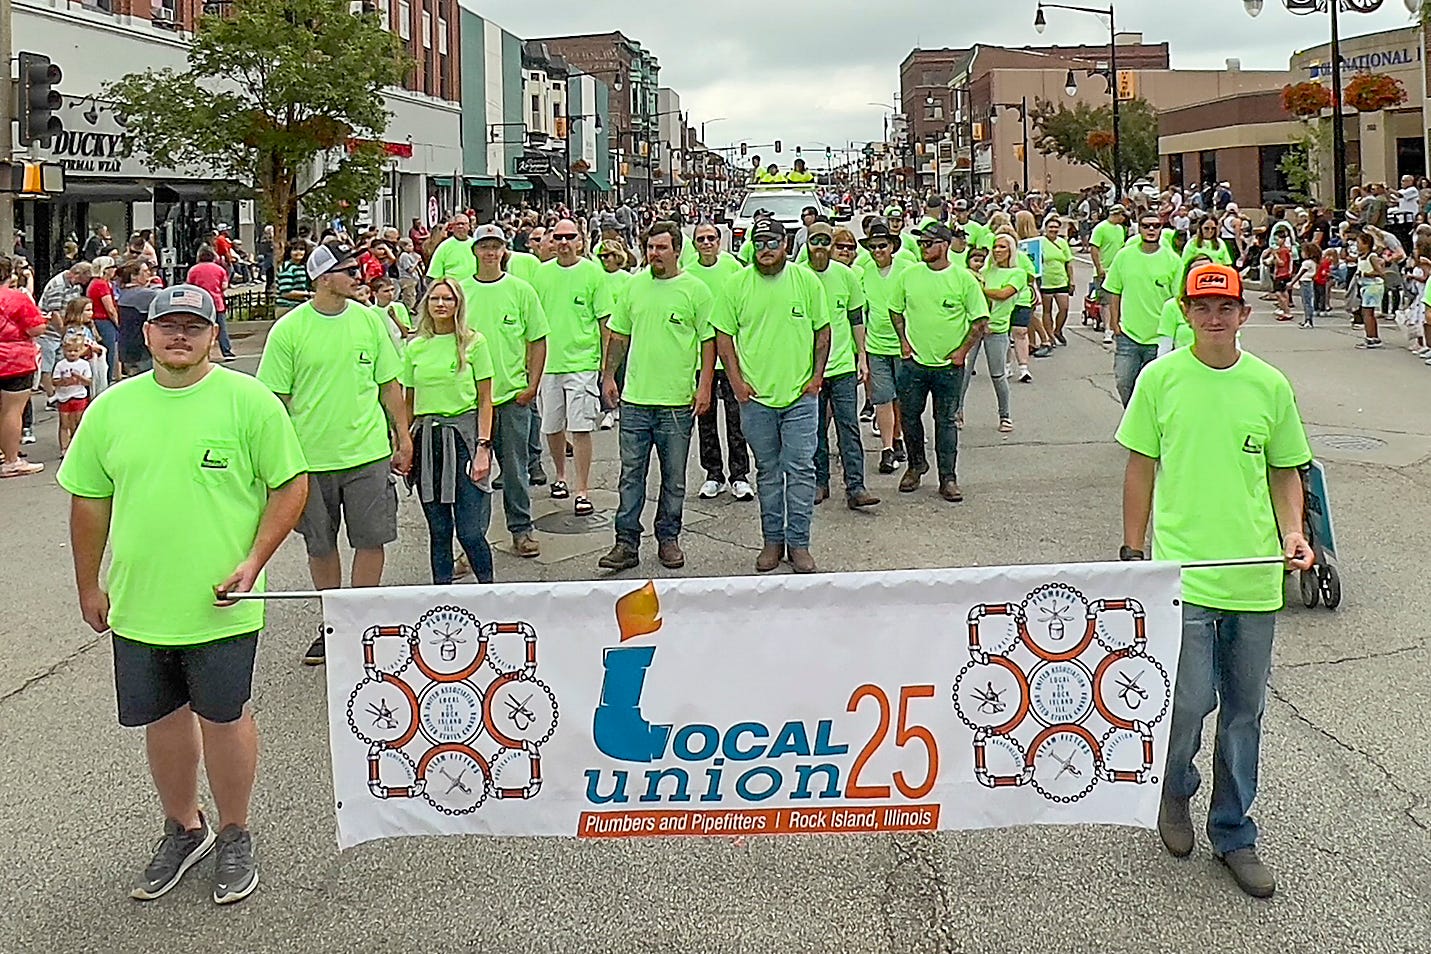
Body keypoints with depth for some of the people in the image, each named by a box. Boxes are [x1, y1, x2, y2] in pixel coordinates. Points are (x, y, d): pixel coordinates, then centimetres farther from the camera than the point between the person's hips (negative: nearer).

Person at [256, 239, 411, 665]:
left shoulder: (368, 320, 3)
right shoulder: (288, 330, -5)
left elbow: (389, 384, 11)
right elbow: (277, 398, -2)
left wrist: (403, 437, 9)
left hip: (368, 452, 2)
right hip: (311, 456, -1)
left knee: (371, 540, 1)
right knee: (320, 546, 9)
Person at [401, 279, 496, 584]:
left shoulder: (473, 342, 1)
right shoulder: (415, 347, 11)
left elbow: (485, 400, -1)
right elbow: (408, 402, 16)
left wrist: (483, 448, -9)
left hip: (464, 435, -3)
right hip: (427, 437, 3)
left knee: (470, 531, -8)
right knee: (438, 530, 7)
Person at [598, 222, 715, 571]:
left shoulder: (695, 289, -3)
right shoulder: (635, 285, 8)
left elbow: (708, 341, -2)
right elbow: (619, 335, 16)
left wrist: (704, 386, -9)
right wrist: (609, 376, 14)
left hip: (677, 401, -3)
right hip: (634, 398, 3)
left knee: (674, 479, 9)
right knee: (631, 475, 4)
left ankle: (668, 538, 22)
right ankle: (626, 542, 9)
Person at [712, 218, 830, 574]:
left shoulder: (806, 281, 2)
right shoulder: (737, 284, 2)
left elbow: (822, 330, 8)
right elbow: (724, 335, 5)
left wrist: (817, 375, 0)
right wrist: (736, 380, -2)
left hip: (800, 395, -1)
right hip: (755, 396, 1)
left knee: (800, 469, -1)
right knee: (767, 471, 10)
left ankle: (798, 542, 7)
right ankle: (772, 540, 20)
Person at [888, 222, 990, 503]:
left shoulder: (963, 279, -6)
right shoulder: (908, 275, 2)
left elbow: (980, 320, -2)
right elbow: (896, 310, 15)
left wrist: (962, 351, -6)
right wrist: (904, 341, 5)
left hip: (949, 364, -3)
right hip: (913, 361, 3)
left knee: (946, 421, 3)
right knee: (909, 416, 10)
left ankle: (948, 478, 11)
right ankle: (916, 464, 33)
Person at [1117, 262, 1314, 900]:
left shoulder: (1270, 385, 3)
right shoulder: (1160, 378, -2)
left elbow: (1285, 470, 12)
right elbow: (1141, 467, 4)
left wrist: (1292, 534, -4)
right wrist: (1132, 549, 2)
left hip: (1255, 575, 3)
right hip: (1183, 568, -2)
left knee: (1244, 710, 10)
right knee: (1190, 699, -5)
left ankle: (1234, 835, 26)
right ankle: (1174, 793, 27)